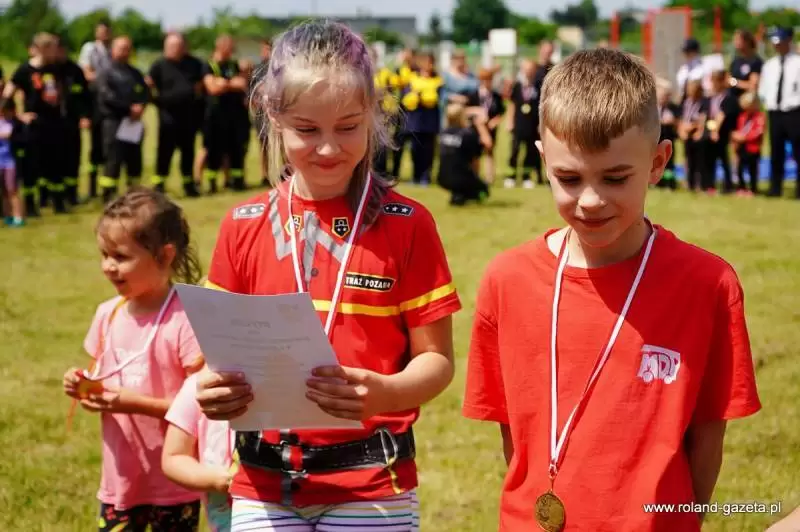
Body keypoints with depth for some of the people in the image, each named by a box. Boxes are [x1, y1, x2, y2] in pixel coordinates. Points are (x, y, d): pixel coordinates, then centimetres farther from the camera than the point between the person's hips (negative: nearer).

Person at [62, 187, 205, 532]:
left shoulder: (185, 320, -18)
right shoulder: (107, 314, 2)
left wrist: (137, 403, -24)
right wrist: (83, 387, -6)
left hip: (173, 486, -6)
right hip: (119, 479, 6)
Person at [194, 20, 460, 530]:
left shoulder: (407, 224, -5)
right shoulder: (243, 226, 2)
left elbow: (436, 359, -4)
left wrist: (384, 394, -24)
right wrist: (212, 390, -14)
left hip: (371, 485, -2)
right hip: (264, 485, 2)